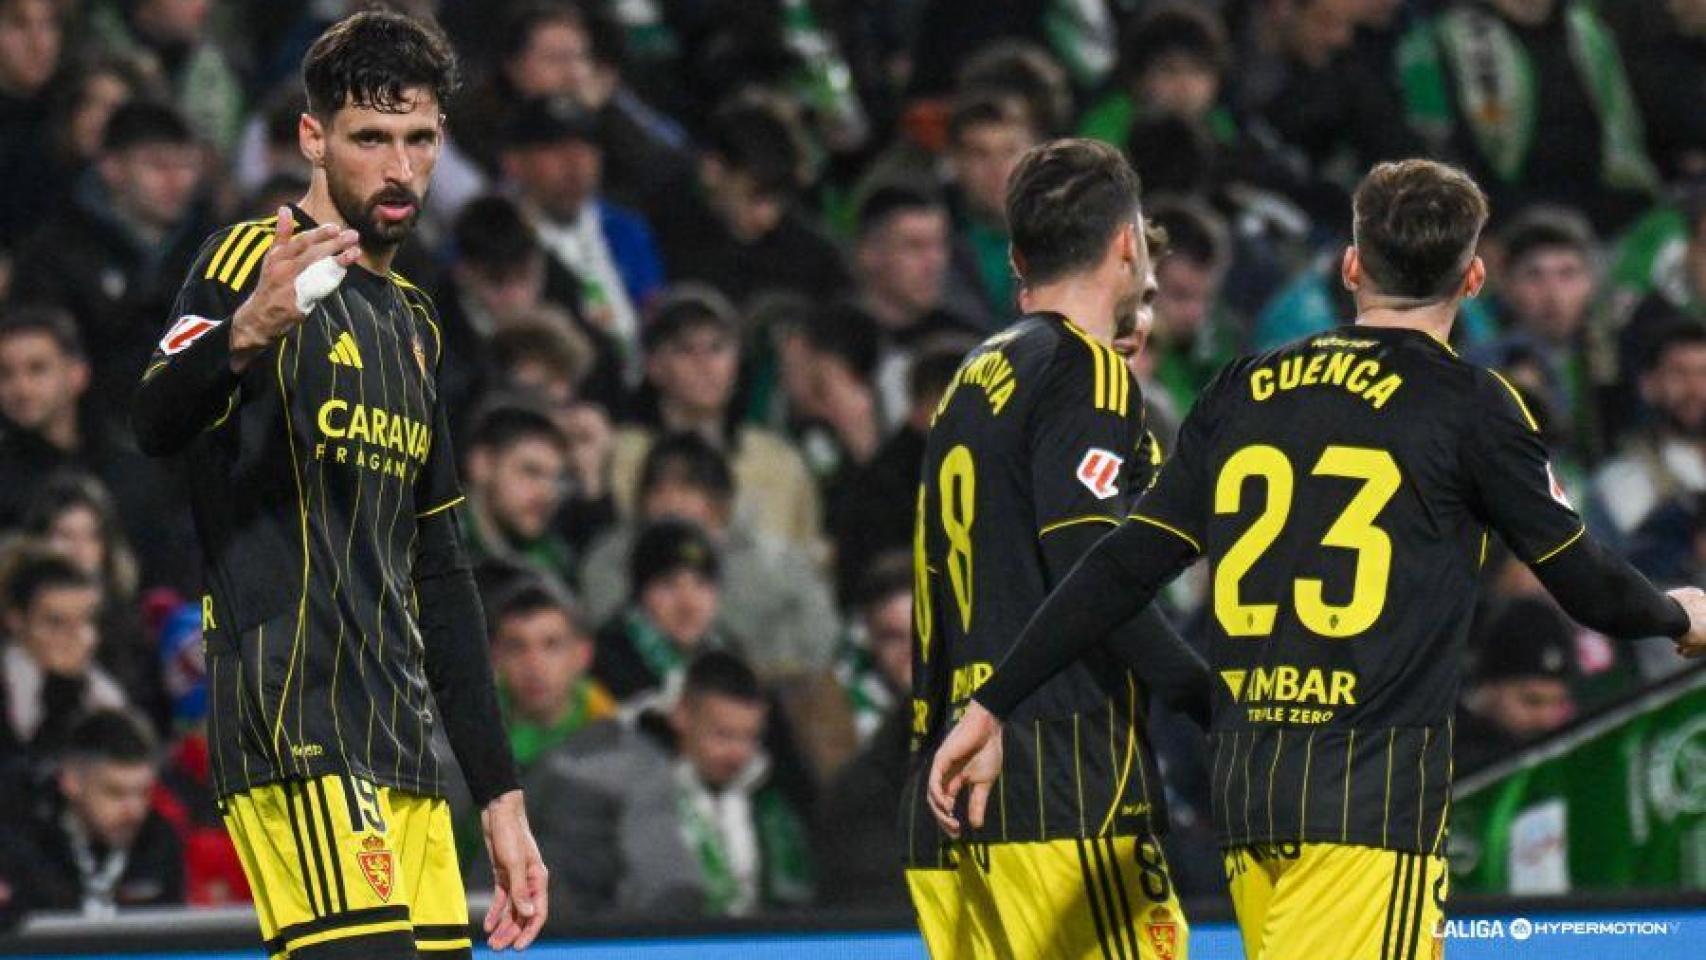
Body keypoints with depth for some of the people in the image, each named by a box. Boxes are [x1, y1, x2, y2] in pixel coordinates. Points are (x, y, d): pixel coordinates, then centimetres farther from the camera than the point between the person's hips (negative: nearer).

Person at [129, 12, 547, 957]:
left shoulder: (412, 326, 22)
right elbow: (156, 423, -22)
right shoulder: (254, 260, -2)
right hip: (293, 738, -8)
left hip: (404, 757, 8)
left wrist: (499, 797, 21)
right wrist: (244, 334, -44)